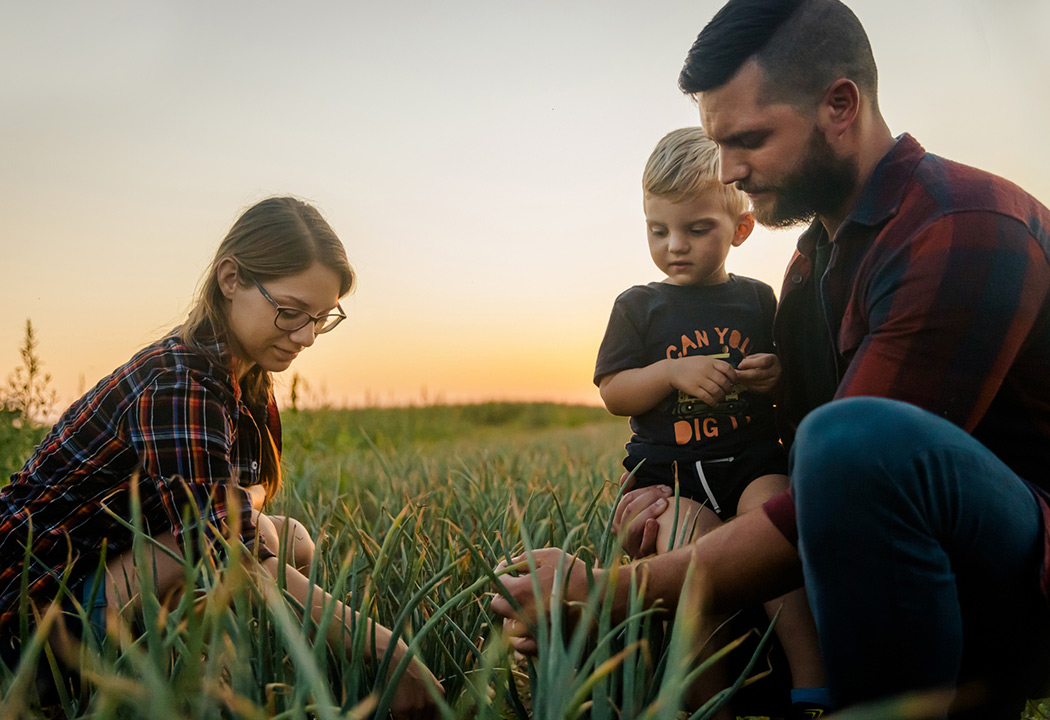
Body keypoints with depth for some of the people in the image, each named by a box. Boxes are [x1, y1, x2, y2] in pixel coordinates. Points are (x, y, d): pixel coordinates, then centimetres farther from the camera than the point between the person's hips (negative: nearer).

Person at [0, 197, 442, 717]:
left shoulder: (241, 373, 1)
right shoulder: (179, 387, -29)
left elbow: (252, 483, 10)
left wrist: (242, 499, -16)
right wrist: (383, 648, -37)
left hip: (107, 566, 9)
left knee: (294, 540, 1)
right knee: (252, 537, -28)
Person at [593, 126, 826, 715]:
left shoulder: (757, 299, 13)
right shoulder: (639, 306, 9)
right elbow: (613, 393, 3)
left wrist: (778, 376, -6)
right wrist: (673, 371, -15)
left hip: (755, 459, 1)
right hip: (669, 471, -1)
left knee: (772, 502, -31)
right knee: (686, 530, -30)